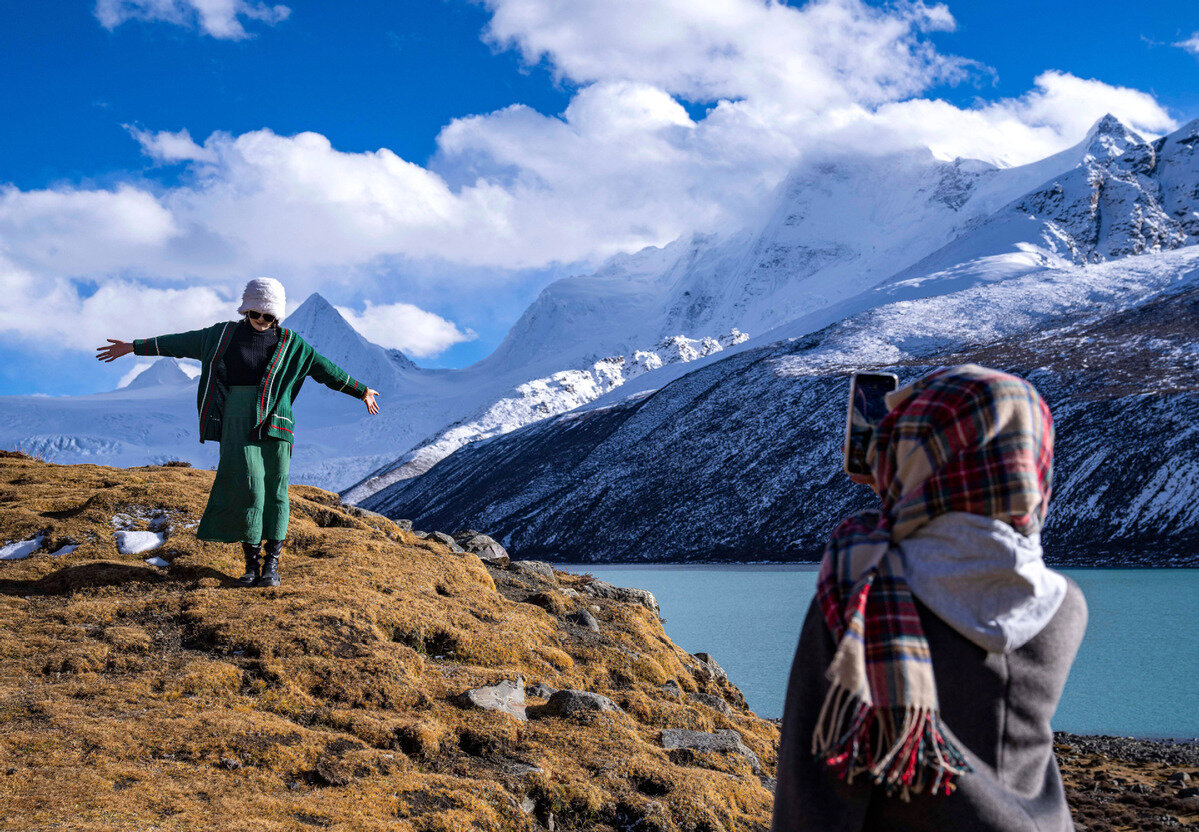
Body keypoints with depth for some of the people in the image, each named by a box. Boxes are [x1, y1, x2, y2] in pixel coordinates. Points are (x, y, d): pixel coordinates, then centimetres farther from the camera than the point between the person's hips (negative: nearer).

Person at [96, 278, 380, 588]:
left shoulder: (288, 343, 7)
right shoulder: (223, 335, 9)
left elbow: (324, 368, 13)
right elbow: (182, 343, 15)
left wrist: (361, 391, 17)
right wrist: (134, 347, 18)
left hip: (273, 422, 0)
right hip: (237, 421, 0)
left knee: (274, 490, -1)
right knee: (246, 484, -11)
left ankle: (272, 565, 6)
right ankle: (252, 562, -1)